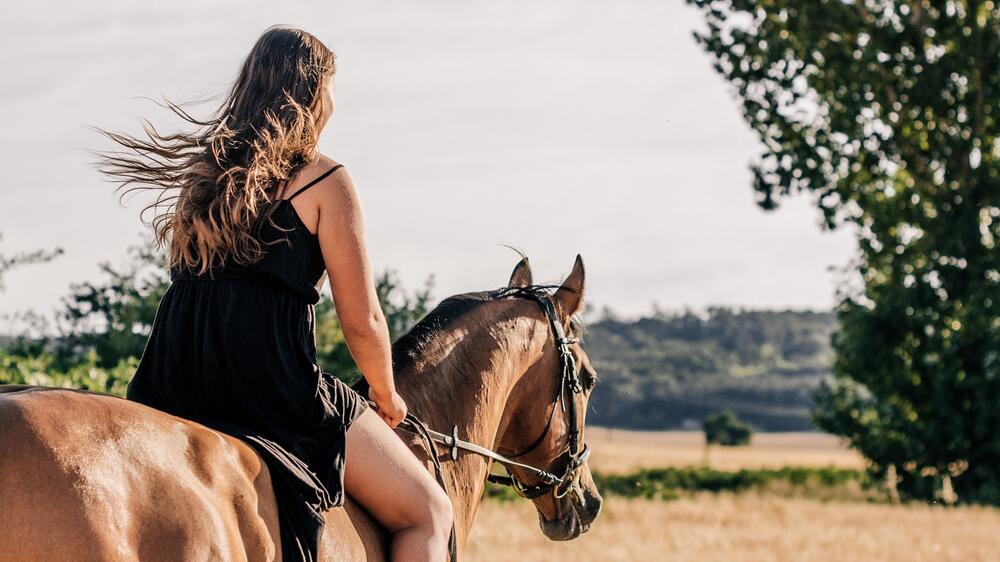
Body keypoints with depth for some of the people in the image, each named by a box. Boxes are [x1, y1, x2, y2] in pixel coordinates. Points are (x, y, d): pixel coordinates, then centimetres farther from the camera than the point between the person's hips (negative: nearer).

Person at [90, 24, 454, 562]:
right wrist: (388, 401, 16)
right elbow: (362, 323, -3)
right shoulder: (325, 180, -4)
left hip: (170, 393, 6)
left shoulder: (206, 170, 16)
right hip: (273, 391, -6)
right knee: (428, 513, 6)